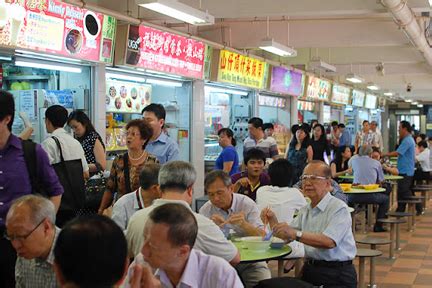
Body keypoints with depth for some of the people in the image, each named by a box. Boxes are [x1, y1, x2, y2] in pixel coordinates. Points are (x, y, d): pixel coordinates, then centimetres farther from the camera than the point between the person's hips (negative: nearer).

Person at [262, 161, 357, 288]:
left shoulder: (339, 208, -9)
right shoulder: (305, 210, 15)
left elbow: (329, 241, -23)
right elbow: (284, 238, 15)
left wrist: (296, 234, -31)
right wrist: (272, 220, -3)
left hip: (336, 275, -6)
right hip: (310, 270, 6)